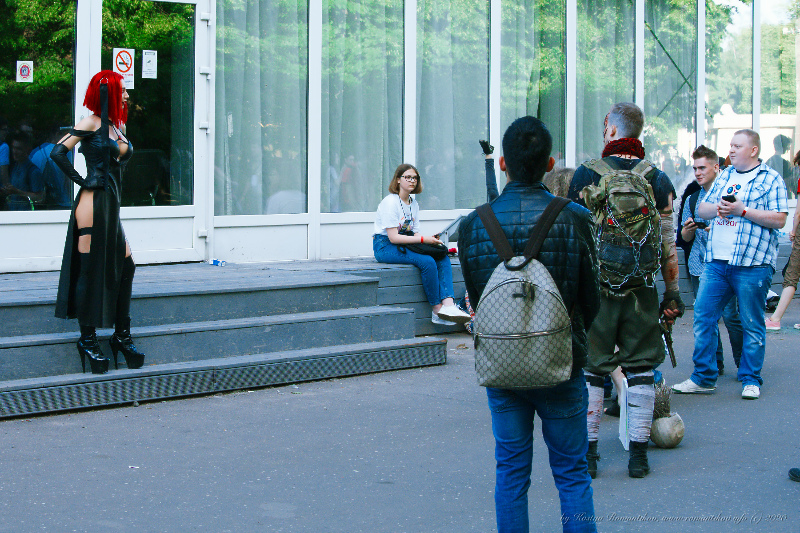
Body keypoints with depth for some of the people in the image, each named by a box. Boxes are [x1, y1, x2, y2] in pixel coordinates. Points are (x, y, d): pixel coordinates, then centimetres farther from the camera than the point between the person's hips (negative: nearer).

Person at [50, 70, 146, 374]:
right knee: (91, 270, -3)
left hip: (111, 204, 9)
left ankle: (122, 335, 18)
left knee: (125, 266, 10)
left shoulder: (114, 126, 18)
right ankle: (87, 340, 5)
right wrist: (81, 181, -11)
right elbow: (58, 152, -14)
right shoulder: (92, 123, -7)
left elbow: (124, 152, 12)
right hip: (94, 203, -9)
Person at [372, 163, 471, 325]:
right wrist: (423, 239, -20)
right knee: (427, 262, -29)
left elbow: (414, 233, 12)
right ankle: (437, 311, -20)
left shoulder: (414, 204, 14)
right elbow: (393, 237, -18)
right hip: (385, 247, -8)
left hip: (404, 244, 8)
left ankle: (448, 305, -33)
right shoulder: (390, 202, -12)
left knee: (443, 257, -17)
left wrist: (431, 239, -9)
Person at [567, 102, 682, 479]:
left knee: (590, 370, 6)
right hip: (641, 290, 1)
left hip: (595, 288, -1)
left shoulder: (586, 174, -3)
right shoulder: (657, 179, 1)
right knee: (641, 369, 7)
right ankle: (638, 454, 8)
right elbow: (667, 244, 3)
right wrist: (673, 292, 11)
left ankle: (587, 452, 8)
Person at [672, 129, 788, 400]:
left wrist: (742, 211, -14)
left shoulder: (771, 179, 0)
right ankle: (703, 377, 12)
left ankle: (751, 379, 12)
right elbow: (701, 209, 18)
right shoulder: (724, 176, 18)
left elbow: (779, 219, -9)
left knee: (752, 324, 1)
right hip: (716, 262, 6)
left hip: (752, 265, -5)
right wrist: (718, 208, -4)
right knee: (703, 317, 3)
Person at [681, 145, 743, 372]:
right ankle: (714, 363, 14)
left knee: (730, 315, -8)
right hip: (699, 266, 5)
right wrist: (688, 229, -3)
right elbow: (686, 238, 19)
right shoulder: (693, 199, 16)